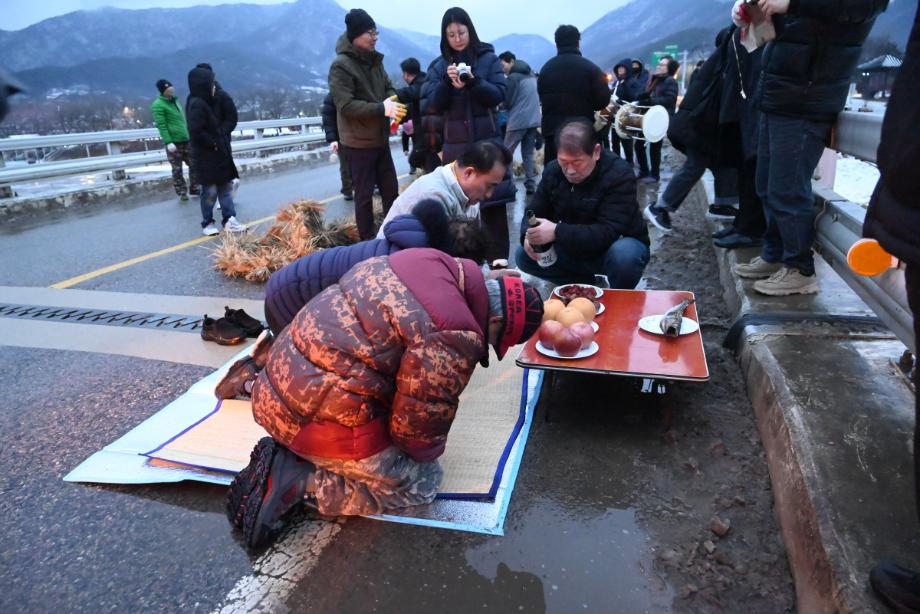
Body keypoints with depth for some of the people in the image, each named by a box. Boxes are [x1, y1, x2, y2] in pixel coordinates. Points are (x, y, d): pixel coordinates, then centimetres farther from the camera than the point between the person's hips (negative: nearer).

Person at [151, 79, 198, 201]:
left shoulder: (174, 101, 16)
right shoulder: (158, 105, -8)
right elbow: (161, 125, -15)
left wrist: (189, 135, 24)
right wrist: (168, 142, -23)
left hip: (186, 140, 7)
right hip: (173, 142, -7)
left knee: (194, 165, 6)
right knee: (177, 169, 2)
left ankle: (194, 189, 18)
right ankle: (182, 192, 12)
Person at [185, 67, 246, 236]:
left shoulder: (204, 103, 12)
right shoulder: (196, 105, -18)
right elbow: (196, 131, -25)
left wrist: (221, 143, 6)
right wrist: (213, 144, -16)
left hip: (218, 154, 9)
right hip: (206, 156, -9)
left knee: (226, 187, 10)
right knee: (210, 190, 1)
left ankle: (229, 220, 13)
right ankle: (207, 223, 13)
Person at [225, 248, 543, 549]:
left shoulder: (425, 260, 3)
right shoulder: (453, 337, -22)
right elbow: (419, 425, -14)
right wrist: (430, 452, 10)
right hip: (325, 420, -9)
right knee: (421, 482, 5)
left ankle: (285, 457, 12)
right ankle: (297, 482, -4)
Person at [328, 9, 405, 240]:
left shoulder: (374, 60, 9)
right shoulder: (341, 65, -15)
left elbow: (388, 88, 16)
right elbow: (346, 105, -21)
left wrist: (393, 101, -9)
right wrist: (382, 108, -27)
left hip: (380, 139, 7)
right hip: (359, 143, -7)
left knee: (391, 190, 14)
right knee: (365, 195, 2)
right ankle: (368, 241, 14)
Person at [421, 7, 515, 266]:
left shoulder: (488, 58, 5)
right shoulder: (438, 65, 9)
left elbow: (499, 94, -5)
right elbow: (430, 106, 1)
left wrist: (473, 81, -21)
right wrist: (447, 82, -15)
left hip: (487, 140, -1)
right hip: (454, 144, 2)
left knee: (493, 199, -4)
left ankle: (499, 257, 2)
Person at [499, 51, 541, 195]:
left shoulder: (513, 77, -9)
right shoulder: (531, 74, 15)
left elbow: (507, 103, -9)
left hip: (518, 120, -7)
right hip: (534, 119, 7)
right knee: (528, 153, 10)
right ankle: (531, 185, 5)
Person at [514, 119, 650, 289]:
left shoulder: (620, 174, -25)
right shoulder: (553, 170, -7)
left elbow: (609, 233, -33)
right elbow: (534, 212, -1)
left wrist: (556, 232, -43)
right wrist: (529, 235, -26)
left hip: (620, 244, -5)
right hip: (575, 249, 5)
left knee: (624, 255, -40)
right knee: (524, 256, -11)